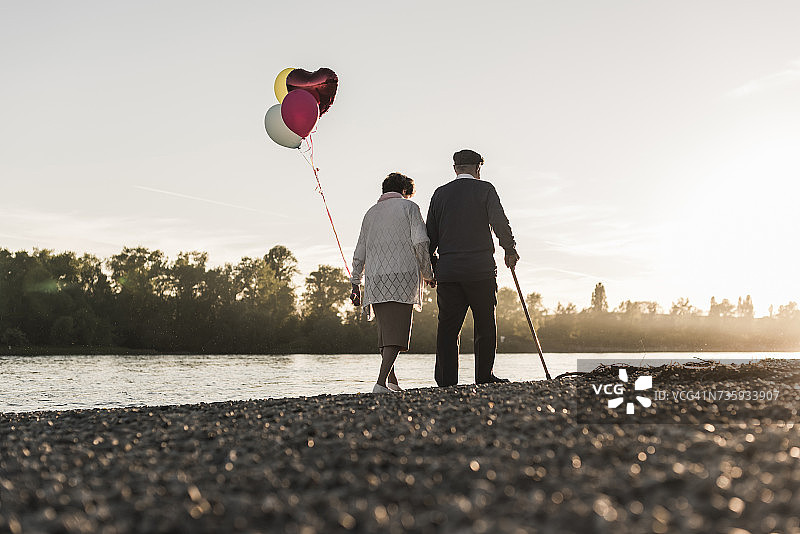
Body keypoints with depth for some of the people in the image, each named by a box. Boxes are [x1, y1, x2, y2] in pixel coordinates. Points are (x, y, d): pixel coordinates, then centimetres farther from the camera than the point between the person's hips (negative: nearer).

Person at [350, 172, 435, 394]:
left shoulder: (371, 212, 20)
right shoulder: (409, 207, 7)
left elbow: (360, 253, 19)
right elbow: (420, 240, -7)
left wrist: (355, 284, 22)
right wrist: (427, 273, 2)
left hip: (375, 278, 5)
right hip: (403, 275, -5)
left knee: (386, 330, 13)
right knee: (397, 332, -8)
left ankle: (392, 382, 14)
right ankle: (381, 382, -20)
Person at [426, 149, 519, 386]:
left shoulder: (440, 193, 11)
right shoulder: (485, 189, 1)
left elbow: (431, 235, 11)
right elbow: (500, 223, -8)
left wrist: (431, 266, 19)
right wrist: (510, 250, 7)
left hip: (447, 271, 3)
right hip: (480, 269, -3)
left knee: (448, 325, 4)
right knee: (485, 325, 5)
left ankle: (446, 379, 0)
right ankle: (484, 376, 3)